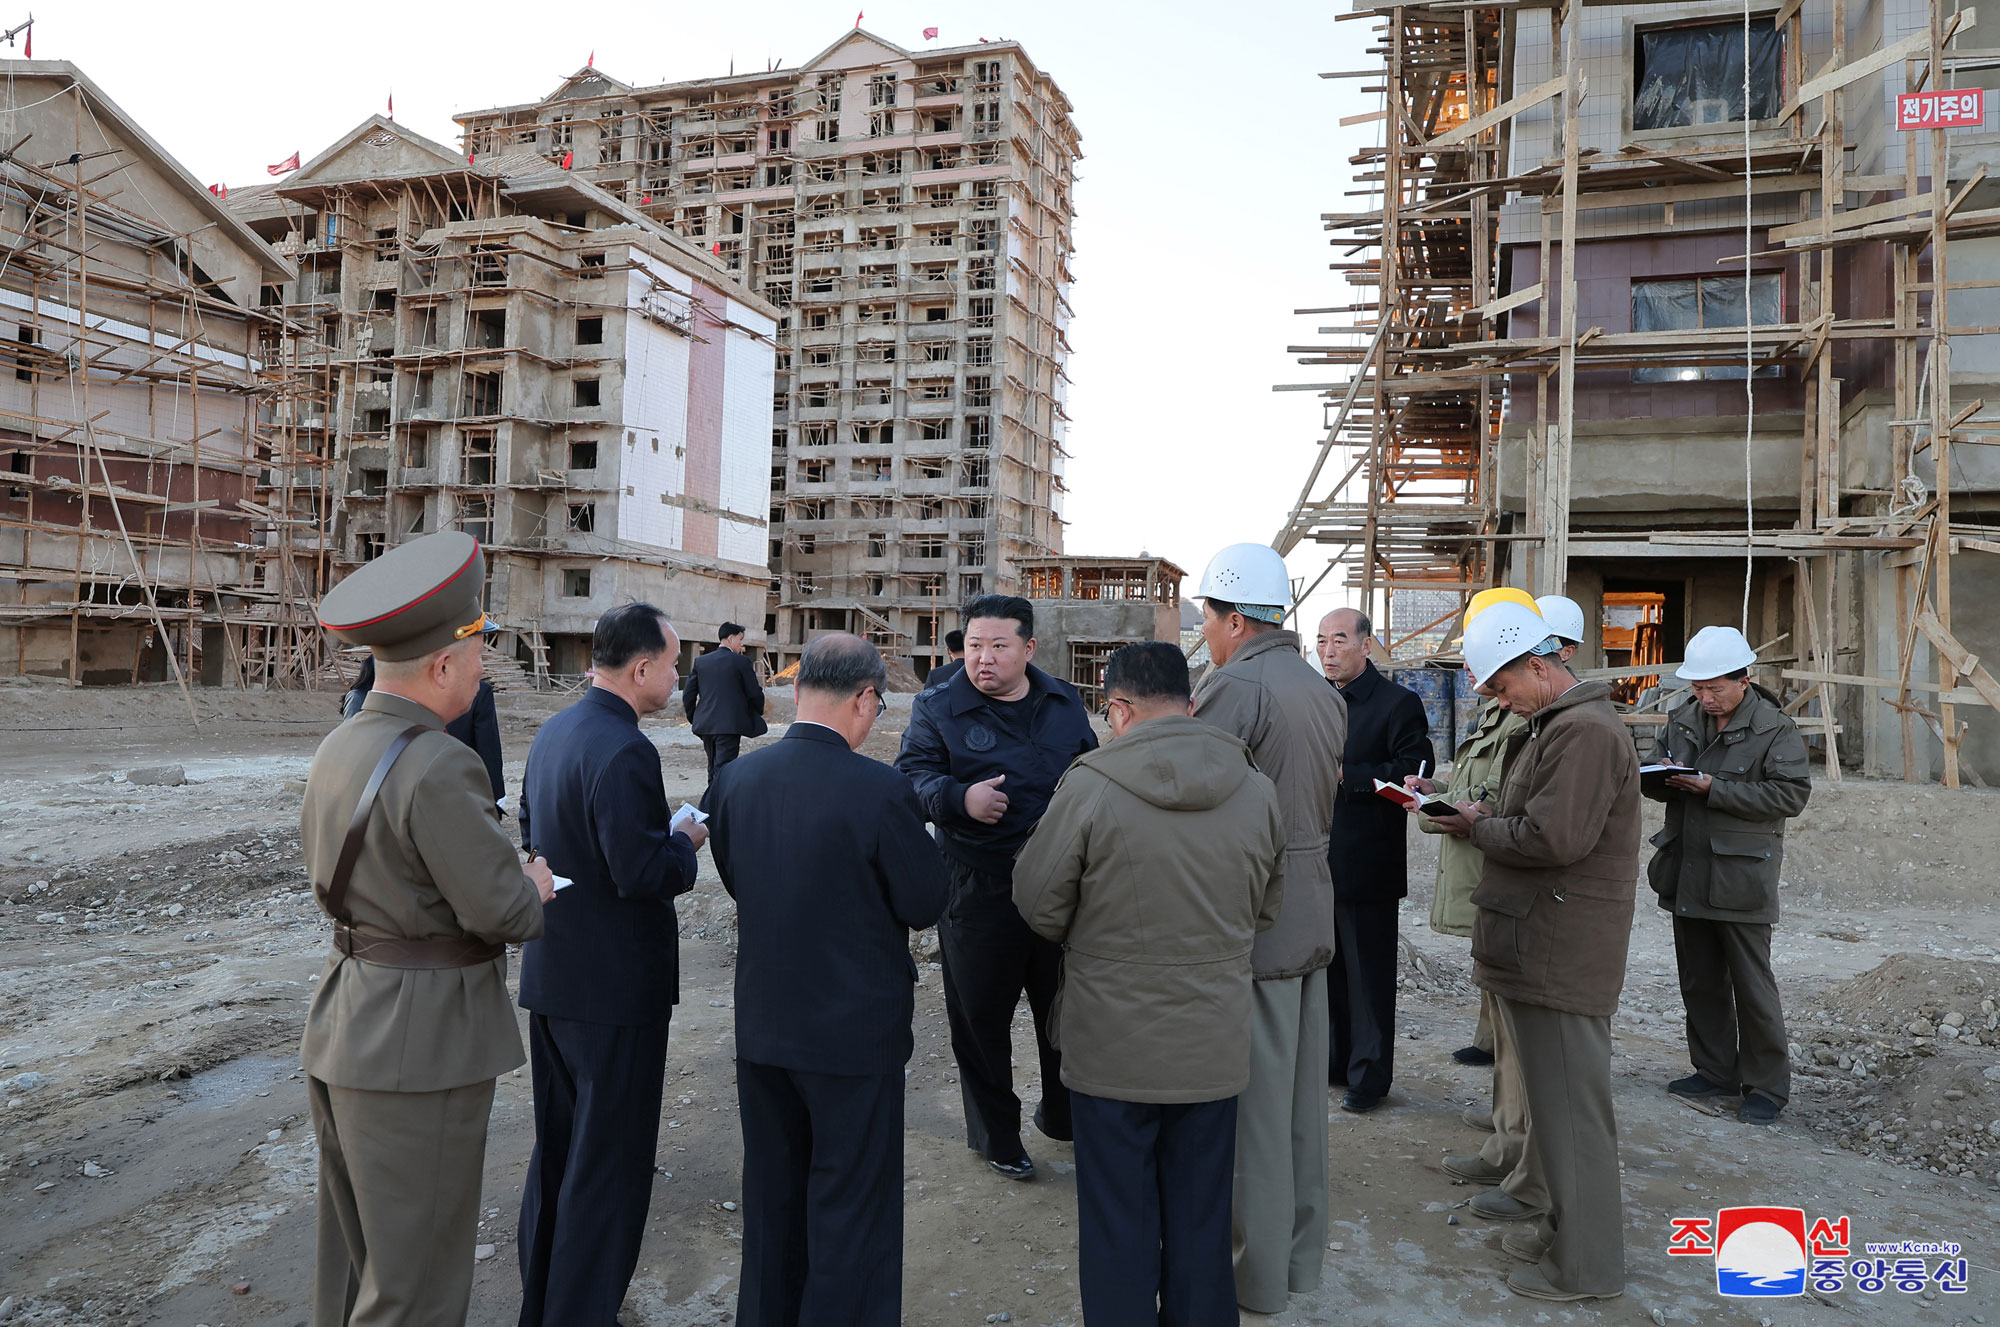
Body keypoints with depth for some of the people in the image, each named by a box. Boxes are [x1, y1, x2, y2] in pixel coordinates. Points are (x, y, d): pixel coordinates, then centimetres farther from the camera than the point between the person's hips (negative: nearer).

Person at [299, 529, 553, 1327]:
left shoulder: (338, 750, 4)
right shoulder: (437, 768, -24)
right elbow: (501, 911, -22)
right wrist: (535, 890, 0)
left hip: (345, 1027, 9)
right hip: (420, 1048, -9)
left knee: (356, 1257, 24)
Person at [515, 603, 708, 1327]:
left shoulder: (554, 731, 5)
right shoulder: (625, 751, -24)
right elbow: (642, 873, -29)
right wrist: (685, 841, -8)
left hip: (550, 974, 10)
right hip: (615, 986, -10)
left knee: (556, 1149, 23)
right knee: (609, 1163, 6)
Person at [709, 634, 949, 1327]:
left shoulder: (736, 777, -7)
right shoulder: (881, 790, -24)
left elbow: (736, 879, 6)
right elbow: (925, 904, -15)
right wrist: (914, 828, 1)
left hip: (761, 1024, 6)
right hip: (854, 1029, -5)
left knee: (772, 1192, 24)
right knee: (852, 1201, 13)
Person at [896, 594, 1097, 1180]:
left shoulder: (1064, 702, 8)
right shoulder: (937, 707, -5)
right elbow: (913, 775, -13)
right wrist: (959, 798, -31)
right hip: (978, 888, -4)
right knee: (981, 1016, 7)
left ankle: (1063, 1114, 41)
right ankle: (994, 1132, 27)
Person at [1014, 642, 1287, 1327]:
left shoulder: (1090, 785, -17)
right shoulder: (1256, 790, -3)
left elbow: (1038, 902, -8)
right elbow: (1265, 909, 8)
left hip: (1113, 1050, -3)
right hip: (1214, 1050, 4)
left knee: (1117, 1225, 13)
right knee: (1201, 1221, 20)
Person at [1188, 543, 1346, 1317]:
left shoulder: (1237, 685, -17)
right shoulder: (1325, 692, 11)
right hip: (1313, 912, 9)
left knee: (1253, 1100, 3)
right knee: (1302, 1095, 18)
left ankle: (1258, 1275, 16)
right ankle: (1301, 1254, 31)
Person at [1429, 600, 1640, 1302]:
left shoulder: (1586, 732, -18)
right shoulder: (1556, 724, 16)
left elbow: (1553, 838, -24)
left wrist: (1477, 826, -10)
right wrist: (1482, 816, 5)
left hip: (1561, 953, -10)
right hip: (1539, 947, 10)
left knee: (1568, 1106, 1)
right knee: (1550, 1099, 19)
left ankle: (1585, 1266, 13)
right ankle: (1563, 1230, 32)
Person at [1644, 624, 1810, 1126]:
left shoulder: (1776, 730, -8)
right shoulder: (1682, 721, 10)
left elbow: (1792, 794, -16)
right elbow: (1651, 776, 17)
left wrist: (1713, 789, -21)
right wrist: (1662, 778, -8)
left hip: (1741, 877, -6)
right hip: (1687, 873, 6)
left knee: (1752, 985, 2)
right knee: (1699, 982, 14)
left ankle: (1767, 1085, 15)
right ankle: (1715, 1071, 27)